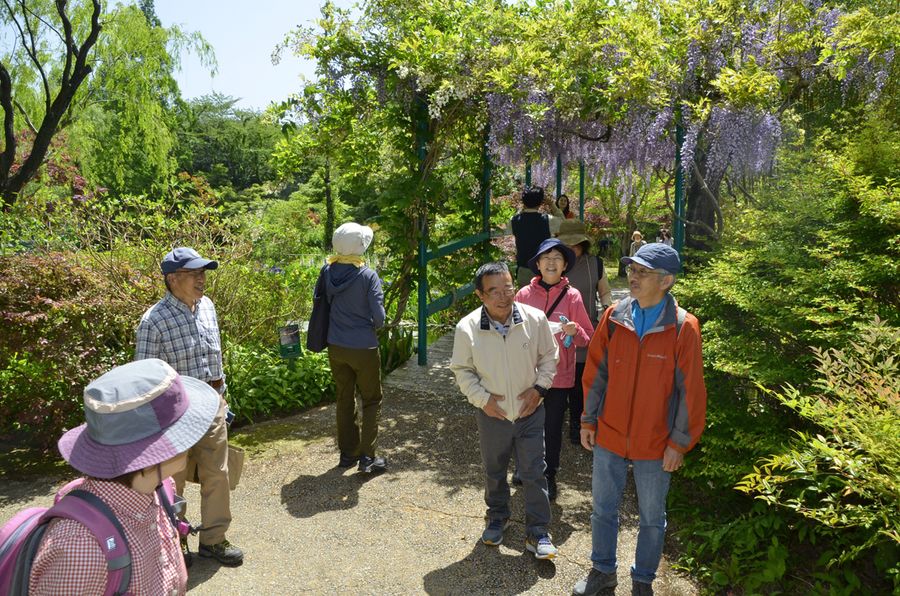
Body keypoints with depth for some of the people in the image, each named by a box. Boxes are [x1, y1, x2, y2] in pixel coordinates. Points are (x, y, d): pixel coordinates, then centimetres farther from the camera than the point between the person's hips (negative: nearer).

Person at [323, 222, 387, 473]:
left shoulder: (328, 272, -4)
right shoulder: (368, 276, -17)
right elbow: (379, 317, -16)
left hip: (336, 347, 5)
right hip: (363, 349, -4)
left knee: (344, 399, 17)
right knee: (371, 400, 10)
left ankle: (347, 452, 27)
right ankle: (367, 456, 10)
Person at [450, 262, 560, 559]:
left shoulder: (535, 319, -16)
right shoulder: (467, 328, -18)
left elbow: (548, 356, 1)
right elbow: (462, 369, -3)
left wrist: (539, 387, -9)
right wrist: (482, 398, -12)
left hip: (529, 411, 0)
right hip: (492, 414, 1)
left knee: (534, 473, 7)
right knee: (493, 471, 21)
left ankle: (538, 532, 25)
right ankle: (497, 517, 46)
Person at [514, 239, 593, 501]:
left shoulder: (572, 296, -5)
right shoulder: (524, 294, -4)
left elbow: (587, 339, -2)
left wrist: (574, 331, -22)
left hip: (560, 375, -1)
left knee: (553, 427, 10)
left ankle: (549, 476, 31)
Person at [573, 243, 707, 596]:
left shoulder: (683, 328, -15)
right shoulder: (613, 317, -6)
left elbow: (691, 391, -11)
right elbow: (595, 373, 2)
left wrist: (679, 443, -9)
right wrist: (588, 421, 4)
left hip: (655, 444, -3)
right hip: (609, 435, 3)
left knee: (652, 517, 16)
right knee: (603, 508, 18)